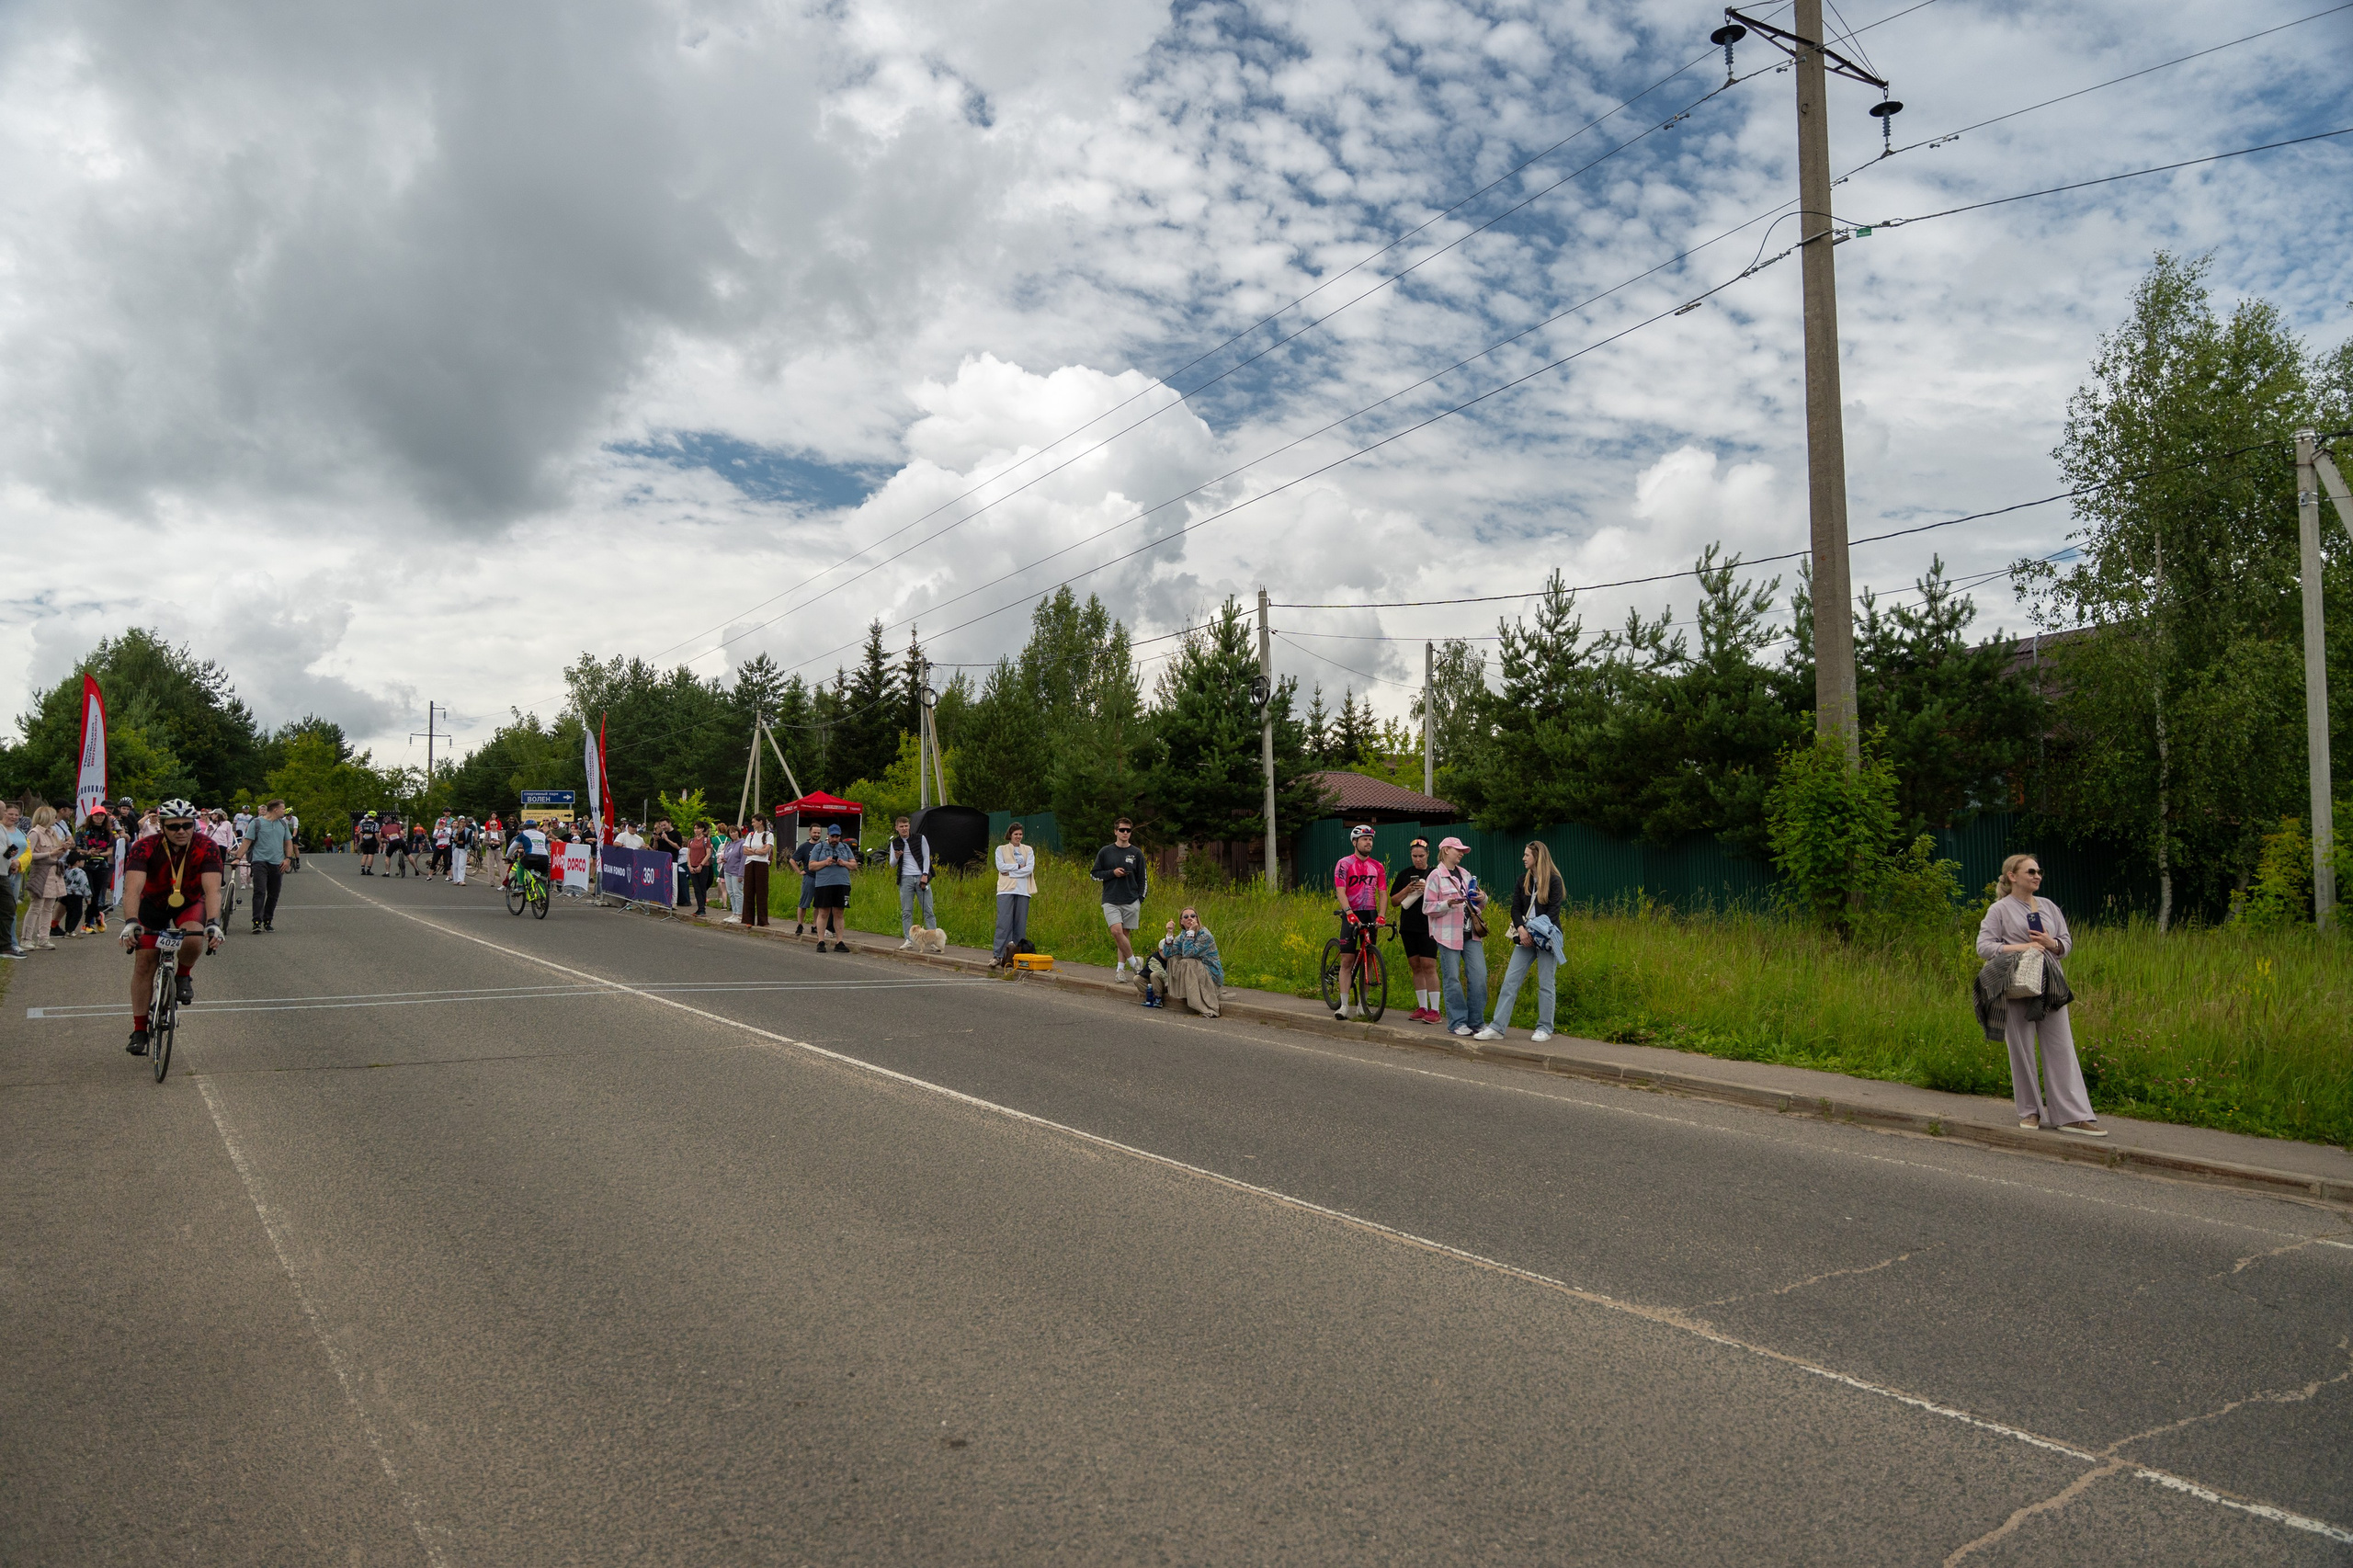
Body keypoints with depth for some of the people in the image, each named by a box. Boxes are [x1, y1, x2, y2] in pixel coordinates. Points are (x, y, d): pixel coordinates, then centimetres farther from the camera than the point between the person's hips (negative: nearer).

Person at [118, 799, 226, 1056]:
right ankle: (139, 1031, 6)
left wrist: (213, 923, -50)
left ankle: (183, 975, 1)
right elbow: (133, 888, -38)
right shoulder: (145, 848, -27)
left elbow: (212, 890, -35)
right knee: (144, 963, -6)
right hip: (153, 904, 1)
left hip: (190, 903, -1)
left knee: (194, 939, -32)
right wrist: (131, 922, -53)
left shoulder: (207, 848, -26)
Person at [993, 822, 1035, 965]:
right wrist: (1019, 866, -5)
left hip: (1023, 890, 2)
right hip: (1006, 890, -2)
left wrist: (1010, 872, -7)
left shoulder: (1028, 850, 14)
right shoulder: (1001, 849, 12)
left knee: (1021, 923, -1)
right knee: (1003, 922, -11)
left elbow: (1030, 869, -1)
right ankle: (997, 955, -12)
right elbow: (1001, 866, -3)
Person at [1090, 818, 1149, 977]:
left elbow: (1143, 879, 10)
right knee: (1116, 931, -16)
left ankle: (1121, 968, 14)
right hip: (1111, 901, -1)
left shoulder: (1136, 853, 6)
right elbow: (1094, 874, 8)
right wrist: (1113, 873, -8)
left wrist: (1140, 900, 2)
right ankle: (1134, 961, -2)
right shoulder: (1105, 852, 5)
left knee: (1125, 933, 4)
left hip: (1131, 901, 1)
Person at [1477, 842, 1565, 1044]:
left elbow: (1553, 912, -9)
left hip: (1546, 938, -5)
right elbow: (1516, 908, 7)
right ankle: (1497, 1027, -2)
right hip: (1525, 938, 5)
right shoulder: (1523, 880, 12)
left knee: (1545, 985, 1)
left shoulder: (1553, 881, -3)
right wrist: (1521, 929, -11)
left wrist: (1537, 933, -17)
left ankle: (1545, 1029, 13)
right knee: (1510, 980, -2)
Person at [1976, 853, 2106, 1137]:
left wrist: (2051, 943, -5)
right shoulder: (2000, 910, 1)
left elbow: (2067, 943, 17)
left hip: (2050, 986, 4)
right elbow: (1984, 947, -6)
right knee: (2022, 1050, 1)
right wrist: (2020, 947, -17)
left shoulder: (2049, 906, 15)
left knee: (2061, 1048, 0)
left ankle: (2073, 1115, 0)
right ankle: (2030, 1111, 13)